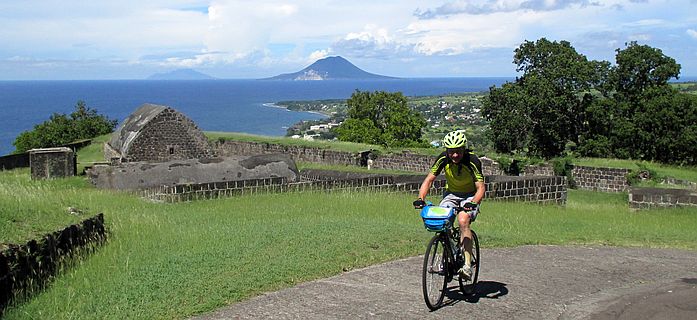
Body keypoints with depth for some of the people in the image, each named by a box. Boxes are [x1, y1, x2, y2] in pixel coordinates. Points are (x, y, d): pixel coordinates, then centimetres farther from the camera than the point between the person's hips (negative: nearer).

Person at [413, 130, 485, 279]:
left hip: (470, 195, -3)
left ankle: (468, 264, -29)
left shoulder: (472, 161, -26)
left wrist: (473, 203, -47)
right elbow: (429, 179, -15)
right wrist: (421, 198, -32)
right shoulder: (443, 158, -18)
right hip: (451, 193, 4)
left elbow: (481, 187, -27)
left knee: (463, 220, -30)